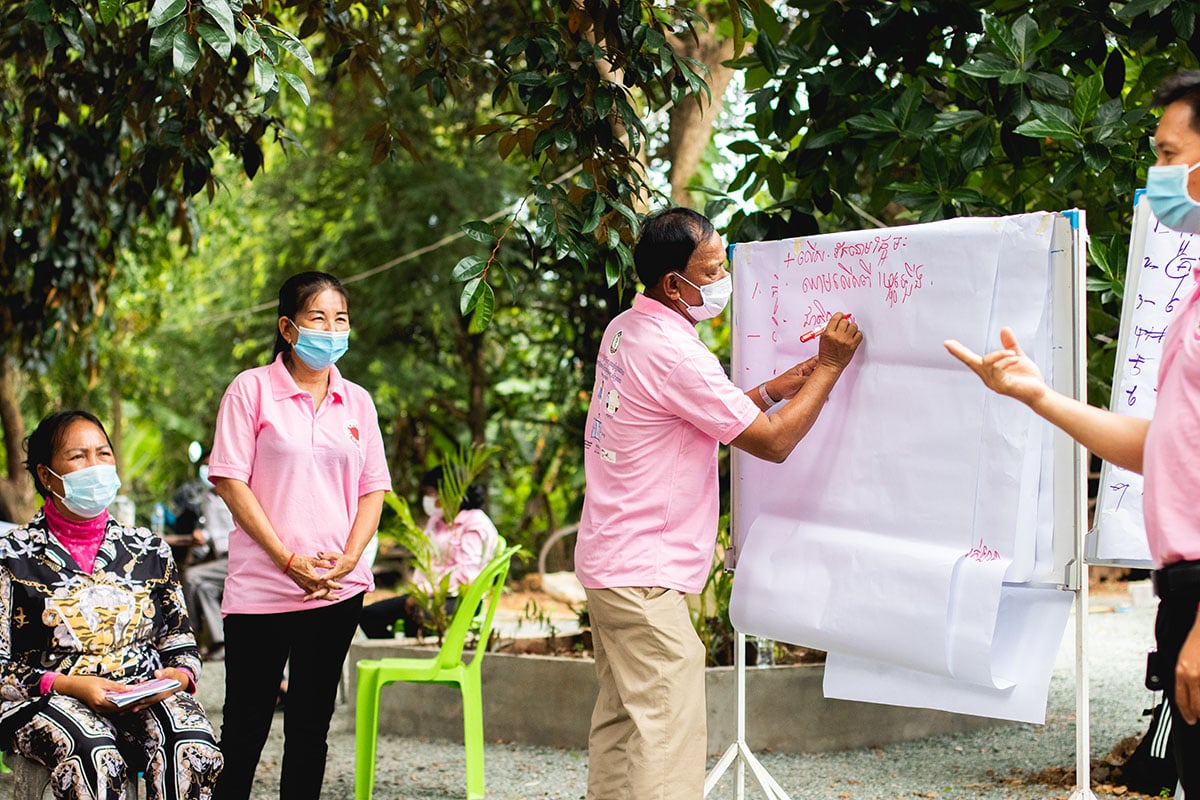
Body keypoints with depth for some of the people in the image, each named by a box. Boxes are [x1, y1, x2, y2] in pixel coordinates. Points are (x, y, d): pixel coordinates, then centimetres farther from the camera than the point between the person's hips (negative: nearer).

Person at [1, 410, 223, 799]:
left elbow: (182, 642, 19)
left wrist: (179, 676, -5)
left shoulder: (149, 549, 16)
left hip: (146, 697, 3)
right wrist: (70, 685, -16)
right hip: (47, 701, -3)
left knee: (192, 749, -32)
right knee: (95, 757, -38)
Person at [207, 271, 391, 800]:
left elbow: (372, 489, 11)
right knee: (246, 727, 1)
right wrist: (289, 561, -13)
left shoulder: (356, 401, 10)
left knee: (311, 726, 9)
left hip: (338, 589, 4)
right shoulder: (252, 389, -2)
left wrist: (347, 559, -6)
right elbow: (230, 482, -7)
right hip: (261, 588, -4)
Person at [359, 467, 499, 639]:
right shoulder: (435, 522, 22)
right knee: (369, 615, -4)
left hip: (459, 599, -9)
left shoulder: (476, 523, -6)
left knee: (416, 618, -38)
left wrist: (426, 593, -18)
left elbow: (465, 574, -15)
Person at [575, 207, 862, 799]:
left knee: (618, 727, 13)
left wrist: (774, 389, 11)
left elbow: (699, 421, 20)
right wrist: (829, 367, -6)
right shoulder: (673, 352, -19)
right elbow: (772, 442, -14)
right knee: (667, 749, -11)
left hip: (607, 562, 10)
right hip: (645, 578, -10)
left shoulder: (626, 329, 10)